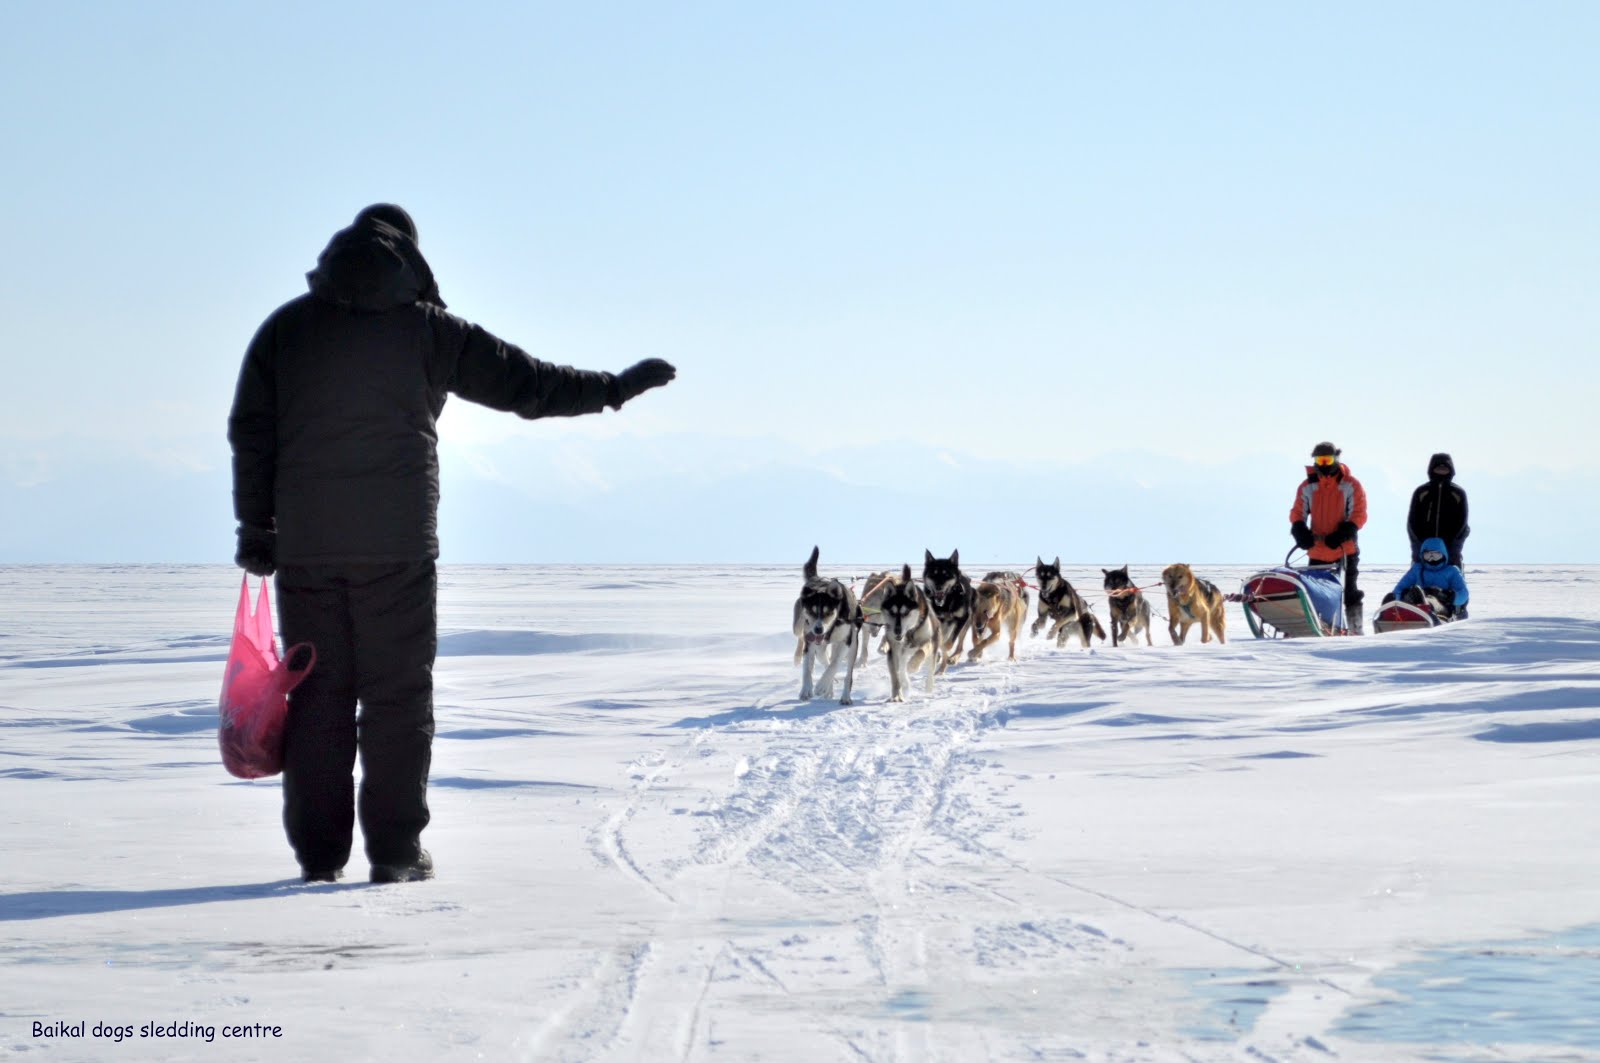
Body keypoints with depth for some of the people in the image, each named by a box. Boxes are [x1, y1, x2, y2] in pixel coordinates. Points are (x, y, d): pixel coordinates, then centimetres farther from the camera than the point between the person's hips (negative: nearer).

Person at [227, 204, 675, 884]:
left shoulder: (286, 328, 8)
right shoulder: (424, 328, 2)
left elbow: (250, 433, 7)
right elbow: (525, 384, 4)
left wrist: (256, 529, 12)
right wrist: (616, 388, 15)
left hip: (305, 547, 2)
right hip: (396, 545, -2)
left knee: (317, 696, 7)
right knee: (397, 696, 3)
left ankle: (318, 854, 6)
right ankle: (395, 853, 1)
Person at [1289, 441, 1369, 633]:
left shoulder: (1350, 485, -1)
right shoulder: (1307, 486, 8)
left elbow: (1359, 515, -4)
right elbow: (1298, 513, 9)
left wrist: (1342, 534, -19)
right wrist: (1301, 532, -12)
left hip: (1345, 550, -3)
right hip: (1317, 551, 3)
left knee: (1349, 591, 0)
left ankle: (1355, 629, 4)